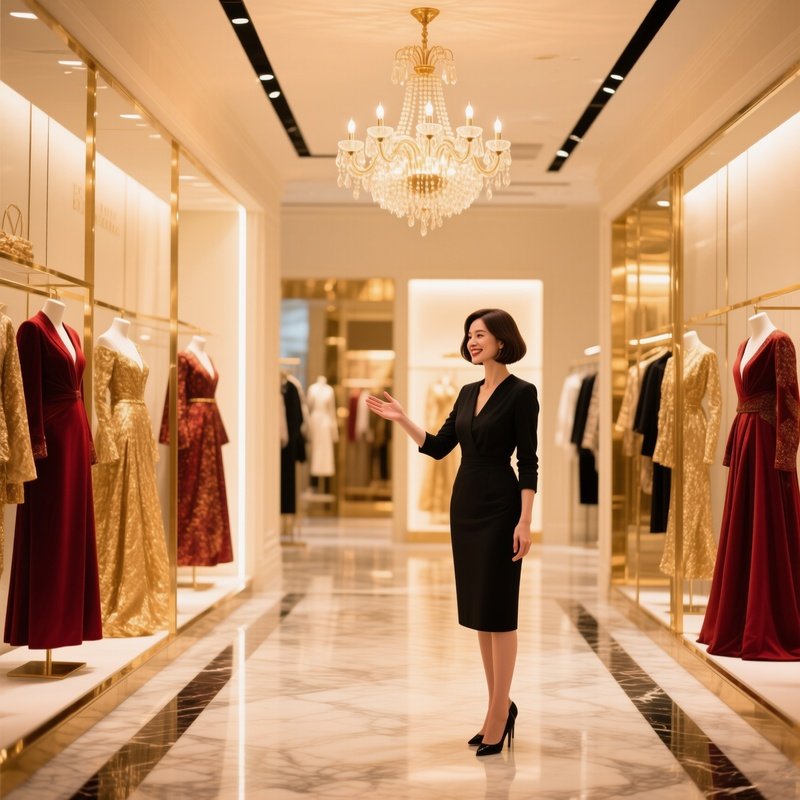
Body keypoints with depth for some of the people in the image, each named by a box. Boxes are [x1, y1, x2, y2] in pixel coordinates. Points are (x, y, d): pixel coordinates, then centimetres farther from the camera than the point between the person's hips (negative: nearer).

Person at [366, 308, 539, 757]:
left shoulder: (521, 392, -10)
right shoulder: (468, 393, 12)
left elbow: (529, 462, -13)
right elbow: (439, 448, 12)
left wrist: (525, 522, -18)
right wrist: (402, 420, 1)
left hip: (500, 505, -8)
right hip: (465, 502, 8)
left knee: (498, 610, -3)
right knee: (477, 609, 11)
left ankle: (497, 717, 4)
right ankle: (501, 706, 21)